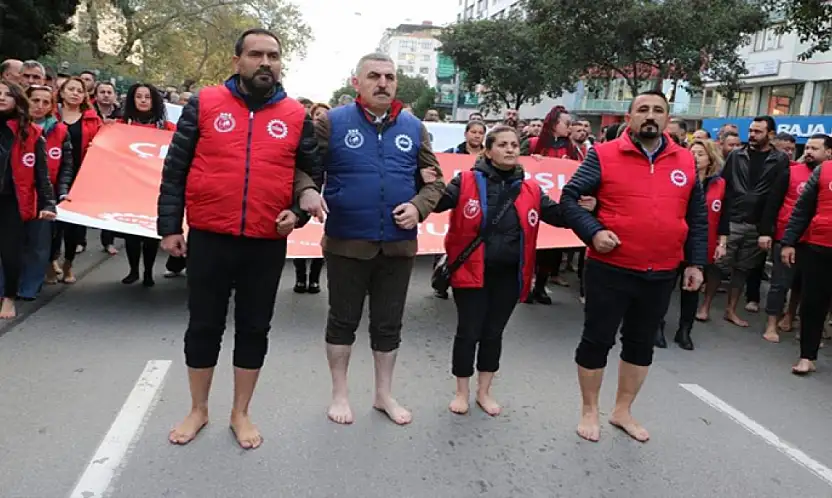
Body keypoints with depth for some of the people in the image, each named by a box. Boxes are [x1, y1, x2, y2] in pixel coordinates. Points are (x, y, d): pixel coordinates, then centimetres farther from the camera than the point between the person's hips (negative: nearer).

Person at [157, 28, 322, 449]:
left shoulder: (296, 116, 4)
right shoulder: (204, 104, 1)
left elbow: (313, 173, 11)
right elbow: (175, 169, 3)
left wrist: (298, 211, -5)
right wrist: (169, 226, -1)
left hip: (267, 244, 1)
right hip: (208, 239, 0)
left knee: (254, 329, 11)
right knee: (203, 326, 11)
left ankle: (240, 413, 28)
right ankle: (198, 410, 31)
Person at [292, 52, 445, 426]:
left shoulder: (413, 128, 6)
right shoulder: (333, 123, -4)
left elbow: (434, 179, 10)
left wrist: (419, 206, -8)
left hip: (398, 245, 3)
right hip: (346, 243, -3)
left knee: (388, 324, 15)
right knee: (343, 321, 12)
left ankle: (384, 394, 34)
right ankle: (339, 394, 32)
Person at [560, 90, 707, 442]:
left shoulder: (686, 162, 6)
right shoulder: (604, 155, -6)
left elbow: (698, 217, 12)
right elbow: (568, 197, -6)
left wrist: (696, 262, 7)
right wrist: (592, 232, -19)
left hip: (662, 275, 4)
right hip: (610, 270, -4)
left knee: (641, 343, 16)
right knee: (597, 340, 6)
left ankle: (623, 410, 35)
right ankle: (589, 411, 26)